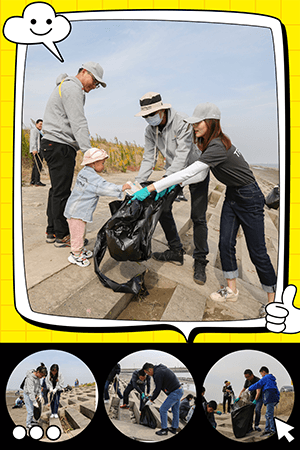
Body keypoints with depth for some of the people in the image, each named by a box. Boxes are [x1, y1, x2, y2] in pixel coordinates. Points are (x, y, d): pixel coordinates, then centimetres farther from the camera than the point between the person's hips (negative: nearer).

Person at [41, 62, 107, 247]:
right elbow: (78, 123, -20)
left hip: (56, 145, 11)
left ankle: (52, 231, 20)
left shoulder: (67, 87, 25)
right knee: (62, 192, -7)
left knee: (58, 190, 13)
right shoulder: (72, 88, -10)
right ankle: (62, 235, 0)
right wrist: (88, 151, -26)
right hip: (60, 145, -11)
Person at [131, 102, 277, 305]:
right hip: (231, 196, 9)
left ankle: (273, 299, 15)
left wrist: (150, 189, -35)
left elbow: (188, 173, -35)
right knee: (225, 243, 7)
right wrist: (173, 185, -1)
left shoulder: (217, 147, -29)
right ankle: (232, 290, 21)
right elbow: (193, 171, 11)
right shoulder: (211, 143, 1)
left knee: (257, 251, -1)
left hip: (249, 198, -9)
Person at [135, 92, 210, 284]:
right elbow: (148, 159, -5)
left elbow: (182, 155, -34)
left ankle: (200, 262, 5)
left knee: (198, 217, -6)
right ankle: (176, 251, 15)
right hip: (173, 171, 6)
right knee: (162, 208, 1)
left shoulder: (182, 122, -28)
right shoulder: (150, 131, -8)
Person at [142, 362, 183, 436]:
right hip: (180, 390, 10)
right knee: (175, 410, 22)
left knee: (163, 409, 0)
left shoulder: (157, 374, -18)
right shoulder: (161, 368, 12)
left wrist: (151, 400, -2)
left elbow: (158, 389, -14)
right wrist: (153, 393, 21)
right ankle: (174, 428, 35)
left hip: (174, 393, -10)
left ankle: (164, 430, 10)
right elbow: (159, 386, 22)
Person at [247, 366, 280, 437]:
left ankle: (273, 430, -8)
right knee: (268, 415, 9)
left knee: (269, 414, -9)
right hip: (274, 398, 9)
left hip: (270, 398, -9)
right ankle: (267, 430, 9)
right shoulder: (272, 379, 25)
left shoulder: (265, 378, -3)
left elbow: (257, 385, -6)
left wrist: (250, 389, 8)